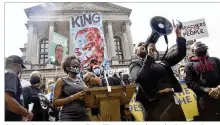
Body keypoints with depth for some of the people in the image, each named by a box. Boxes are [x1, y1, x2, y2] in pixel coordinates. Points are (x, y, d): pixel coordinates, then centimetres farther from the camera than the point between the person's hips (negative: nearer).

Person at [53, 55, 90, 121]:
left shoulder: (82, 81, 14)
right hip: (67, 117, -4)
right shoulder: (61, 81, 3)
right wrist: (73, 97, -14)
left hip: (84, 116, 4)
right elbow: (55, 102, -5)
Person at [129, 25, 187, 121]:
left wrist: (178, 36, 8)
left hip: (172, 101, 5)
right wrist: (149, 55, -17)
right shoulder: (135, 64, 4)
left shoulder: (160, 61, 18)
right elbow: (139, 78, -18)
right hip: (155, 105, -5)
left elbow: (180, 54, 17)